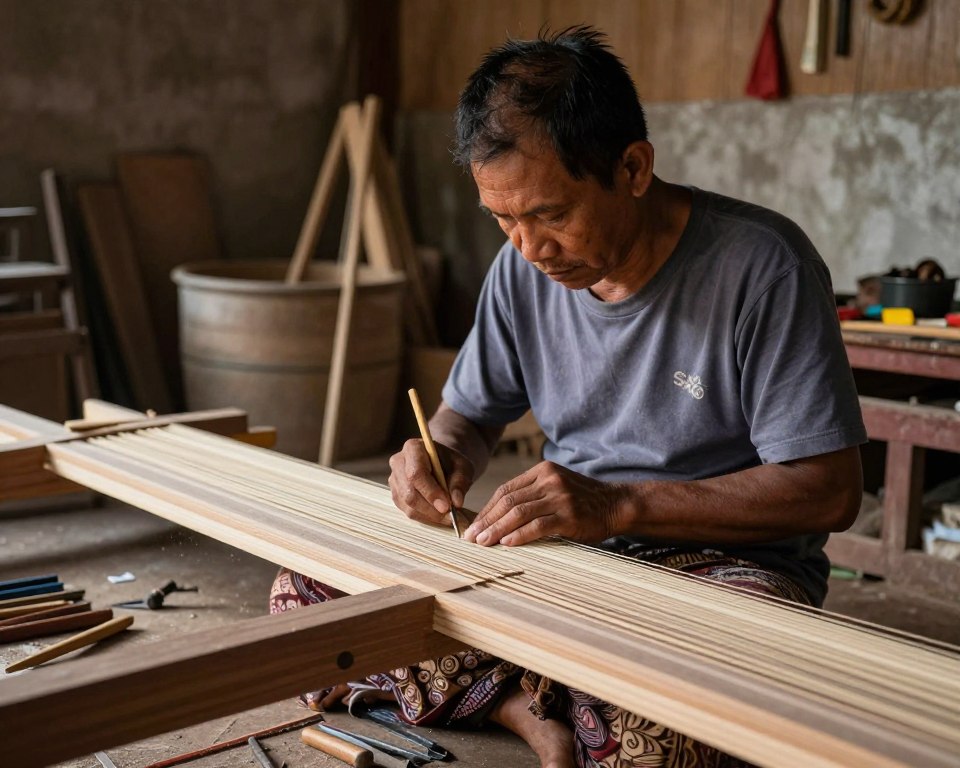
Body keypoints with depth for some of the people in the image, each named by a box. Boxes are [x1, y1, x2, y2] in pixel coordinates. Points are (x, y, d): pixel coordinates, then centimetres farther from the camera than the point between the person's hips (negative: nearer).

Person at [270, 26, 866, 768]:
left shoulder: (761, 265, -16)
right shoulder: (524, 268, 0)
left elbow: (829, 491, -18)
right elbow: (469, 413, 14)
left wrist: (618, 505, -26)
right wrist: (443, 455, -12)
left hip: (724, 560, -5)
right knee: (306, 587, -8)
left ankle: (534, 699, -9)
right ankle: (536, 708, -17)